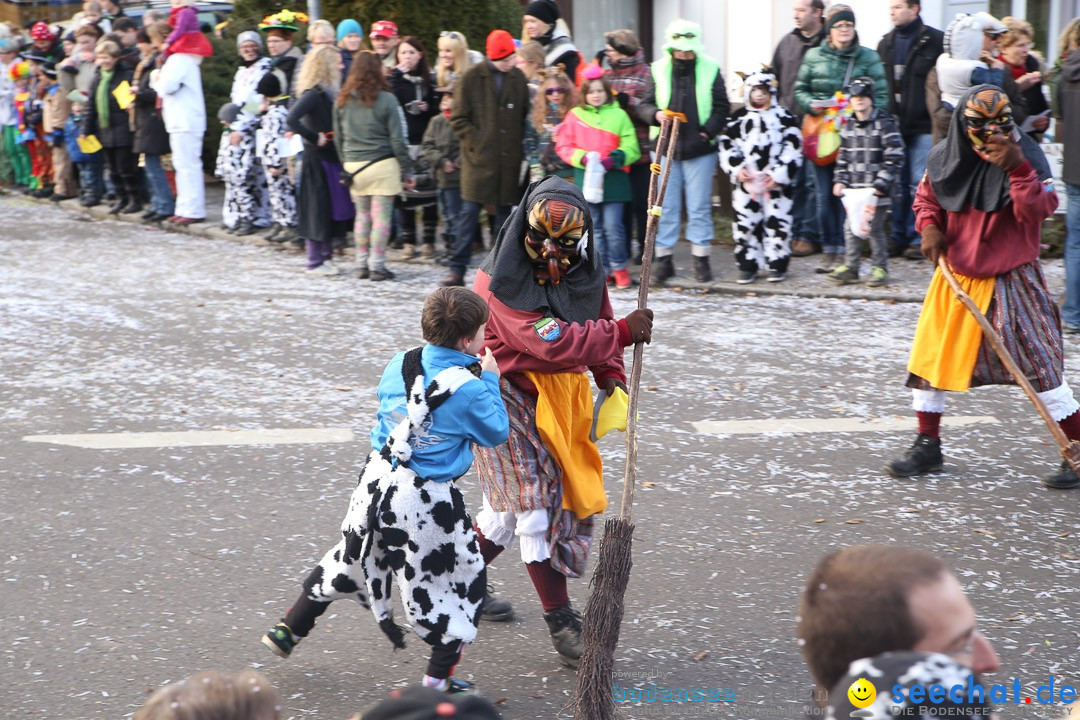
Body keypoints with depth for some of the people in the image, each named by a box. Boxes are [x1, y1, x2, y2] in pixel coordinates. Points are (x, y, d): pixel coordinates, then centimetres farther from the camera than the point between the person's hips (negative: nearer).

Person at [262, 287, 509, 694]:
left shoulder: (399, 366, 0)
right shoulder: (469, 388, -17)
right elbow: (497, 433, -3)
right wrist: (490, 381, 7)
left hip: (377, 482, 6)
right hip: (428, 501, -6)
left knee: (347, 561, 27)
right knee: (463, 581, 11)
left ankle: (288, 630, 37)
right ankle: (438, 683, 12)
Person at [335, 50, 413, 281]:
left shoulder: (343, 100, 5)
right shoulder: (386, 99, -8)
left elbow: (338, 138, 11)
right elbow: (397, 139, -6)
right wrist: (407, 169, 1)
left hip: (354, 166, 5)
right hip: (382, 164, -5)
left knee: (362, 216, 14)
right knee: (381, 216, -1)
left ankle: (362, 264, 16)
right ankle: (377, 266, -2)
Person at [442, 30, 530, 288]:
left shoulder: (517, 78, 9)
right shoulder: (472, 78, -3)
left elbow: (525, 116, 18)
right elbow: (458, 119, -2)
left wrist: (519, 145, 6)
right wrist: (476, 143, -11)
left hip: (509, 159, 4)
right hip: (479, 158, -4)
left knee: (505, 212, 7)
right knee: (469, 212, -7)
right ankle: (457, 269, -4)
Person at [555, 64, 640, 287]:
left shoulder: (618, 115, 4)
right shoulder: (575, 116, 7)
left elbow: (631, 148, 3)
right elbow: (563, 146, 7)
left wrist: (615, 158, -15)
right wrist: (581, 157, -10)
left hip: (613, 179, -2)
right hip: (586, 179, 2)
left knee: (613, 227, -7)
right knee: (595, 228, 7)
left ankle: (619, 269, 6)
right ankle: (603, 269, 15)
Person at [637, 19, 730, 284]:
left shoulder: (710, 70, -2)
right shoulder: (660, 70, 0)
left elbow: (722, 107, 3)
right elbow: (644, 105, 4)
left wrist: (709, 131, -11)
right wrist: (656, 115, -17)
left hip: (700, 150, -1)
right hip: (665, 149, 1)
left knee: (699, 207, 4)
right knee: (665, 207, 5)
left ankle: (701, 258, 14)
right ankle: (663, 259, 13)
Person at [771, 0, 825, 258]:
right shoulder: (787, 43, 11)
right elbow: (775, 79, 17)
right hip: (789, 122, 5)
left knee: (813, 181, -2)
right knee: (790, 181, 6)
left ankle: (809, 235, 3)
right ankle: (792, 232, 12)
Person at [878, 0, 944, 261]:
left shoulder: (936, 41, -4)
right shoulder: (886, 44, 13)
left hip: (923, 126, -5)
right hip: (893, 124, 5)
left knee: (920, 184, -3)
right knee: (897, 184, 8)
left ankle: (919, 239, 4)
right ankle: (898, 237, 15)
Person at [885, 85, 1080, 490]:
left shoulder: (1026, 157, -13)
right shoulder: (945, 159, -1)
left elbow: (1038, 211, -25)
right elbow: (926, 197, 16)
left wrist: (1018, 169, -36)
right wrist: (929, 226, -3)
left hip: (1010, 281, -5)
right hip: (955, 277, 5)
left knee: (1038, 365, -7)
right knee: (929, 357, 8)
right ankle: (927, 446, 25)